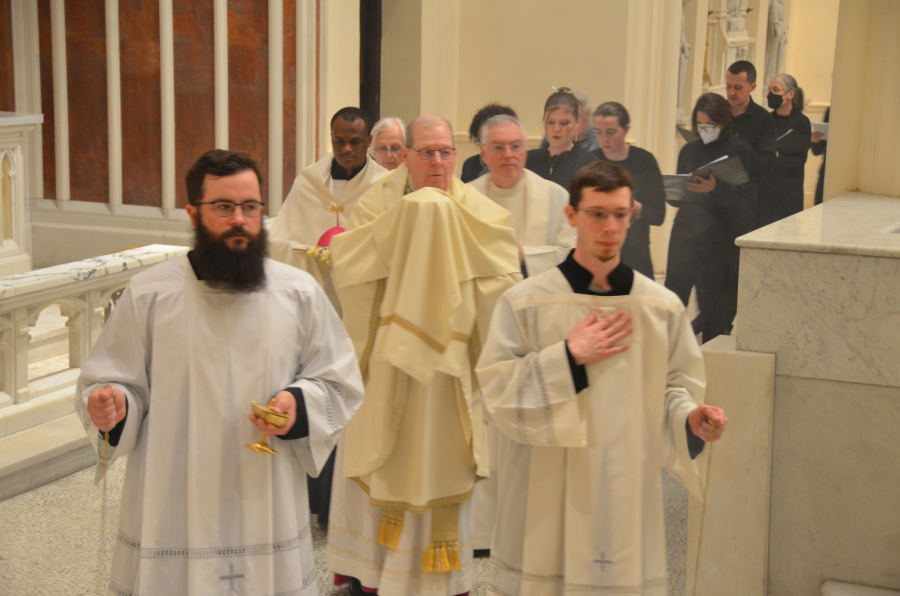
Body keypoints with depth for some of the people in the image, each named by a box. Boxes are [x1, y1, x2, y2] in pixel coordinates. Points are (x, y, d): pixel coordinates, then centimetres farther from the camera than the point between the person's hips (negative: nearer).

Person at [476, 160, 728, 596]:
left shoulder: (663, 307, 3)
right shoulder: (525, 303, -4)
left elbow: (674, 385, 9)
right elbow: (497, 389, -7)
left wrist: (690, 418, -12)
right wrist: (568, 358, -16)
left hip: (627, 491, 2)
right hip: (547, 493, -1)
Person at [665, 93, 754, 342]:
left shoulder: (738, 150, -1)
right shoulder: (689, 150, 12)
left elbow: (745, 198, -9)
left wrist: (715, 189, -25)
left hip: (721, 236, -3)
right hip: (686, 233, 4)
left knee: (713, 303, 0)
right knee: (673, 295, -4)